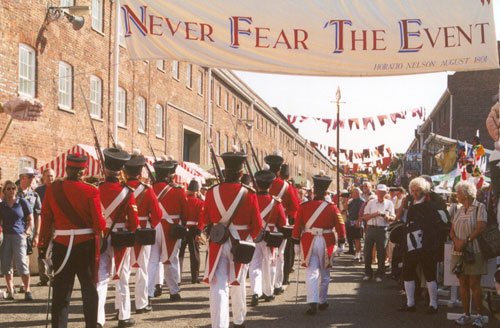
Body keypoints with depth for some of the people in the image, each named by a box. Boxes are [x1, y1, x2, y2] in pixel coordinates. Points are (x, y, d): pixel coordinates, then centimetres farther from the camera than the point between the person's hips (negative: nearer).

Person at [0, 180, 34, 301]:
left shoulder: (22, 202, 3)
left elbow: (30, 219, 5)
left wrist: (28, 230, -8)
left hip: (19, 235, -3)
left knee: (21, 263, -11)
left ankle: (27, 290, -1)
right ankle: (10, 291, 14)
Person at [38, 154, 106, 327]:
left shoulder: (51, 189, -2)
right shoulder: (91, 191, -11)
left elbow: (46, 220, 1)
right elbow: (99, 223, -10)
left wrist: (43, 246, 8)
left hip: (61, 246, 2)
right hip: (86, 245, -2)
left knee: (61, 291, 9)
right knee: (89, 289, 11)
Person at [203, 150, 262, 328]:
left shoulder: (212, 192, -4)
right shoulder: (249, 194, -10)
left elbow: (206, 220, 7)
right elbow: (257, 225, -6)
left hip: (217, 244, 0)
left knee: (218, 286, -2)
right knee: (238, 284, 17)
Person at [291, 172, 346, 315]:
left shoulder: (303, 206, -2)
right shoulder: (332, 208, -3)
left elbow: (297, 227, -1)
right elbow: (340, 227, -2)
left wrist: (296, 244, 7)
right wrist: (341, 244, 6)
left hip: (308, 243, 0)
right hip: (326, 243, 0)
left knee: (311, 273, -1)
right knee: (324, 274, 16)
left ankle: (312, 302, -15)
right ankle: (323, 301, 26)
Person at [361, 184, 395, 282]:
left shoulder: (389, 203, 8)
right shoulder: (371, 202, 8)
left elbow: (393, 218, 7)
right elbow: (365, 217, 3)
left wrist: (388, 217, -15)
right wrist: (374, 214, -13)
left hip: (382, 230, -1)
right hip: (371, 228, 1)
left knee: (381, 253, 2)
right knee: (367, 251, 2)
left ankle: (380, 275, 12)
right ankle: (368, 273, 14)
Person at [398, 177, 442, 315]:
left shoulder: (430, 205, -8)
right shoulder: (412, 205, 15)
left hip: (426, 248, -8)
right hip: (411, 246, 8)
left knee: (429, 275, 0)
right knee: (407, 273, 10)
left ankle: (433, 305, 9)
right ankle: (410, 303, 21)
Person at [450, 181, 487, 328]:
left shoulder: (479, 207, -3)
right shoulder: (459, 210, 16)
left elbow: (480, 227, -14)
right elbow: (452, 230, 12)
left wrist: (466, 241, -18)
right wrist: (456, 240, -9)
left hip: (474, 251, -6)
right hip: (459, 252, 6)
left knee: (474, 284, -6)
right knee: (463, 284, 6)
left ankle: (478, 315, 1)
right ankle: (466, 314, 12)